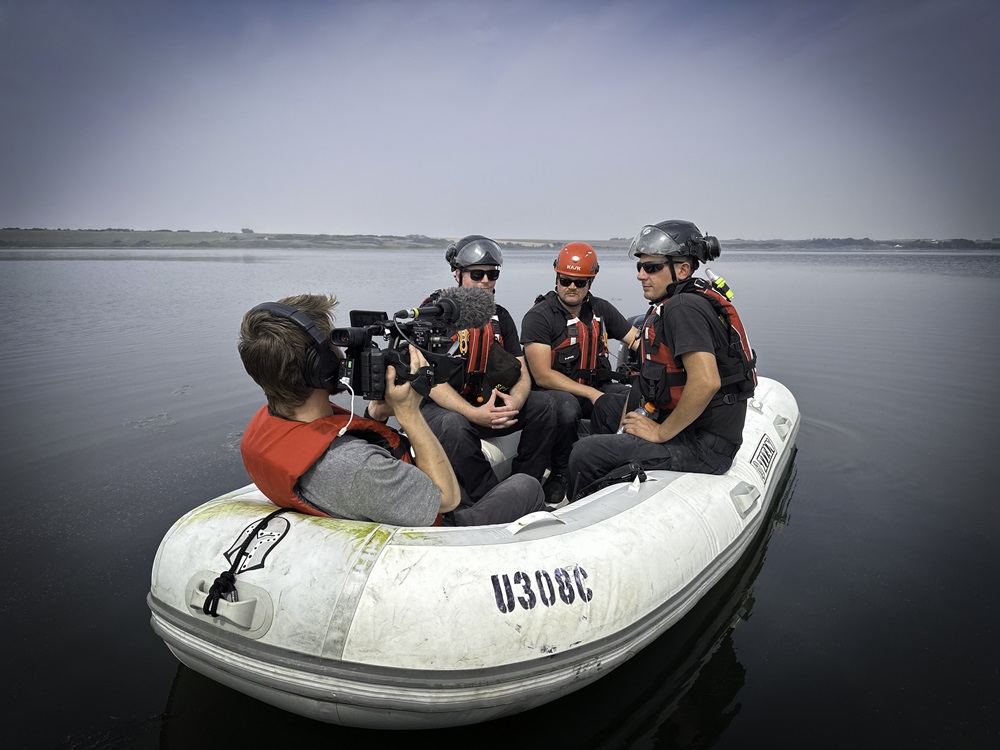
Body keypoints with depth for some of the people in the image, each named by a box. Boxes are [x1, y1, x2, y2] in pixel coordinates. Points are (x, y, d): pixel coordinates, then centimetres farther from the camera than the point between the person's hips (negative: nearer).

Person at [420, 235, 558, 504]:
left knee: (542, 406, -14)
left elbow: (522, 372, 2)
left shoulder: (500, 316, 7)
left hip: (487, 406, 5)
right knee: (454, 426, -38)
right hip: (439, 408, -5)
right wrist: (475, 414, -34)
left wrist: (514, 402, -23)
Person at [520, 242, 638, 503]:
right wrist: (591, 394, -19)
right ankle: (560, 473, -12)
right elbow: (543, 376, -16)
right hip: (554, 391, -5)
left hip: (597, 387, 5)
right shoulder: (538, 317, -9)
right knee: (566, 407, -38)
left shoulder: (601, 310, 9)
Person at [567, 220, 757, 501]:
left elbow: (706, 382, -33)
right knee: (606, 407, 27)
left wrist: (661, 433, -22)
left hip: (702, 446, -11)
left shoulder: (684, 308, -21)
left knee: (585, 455, -16)